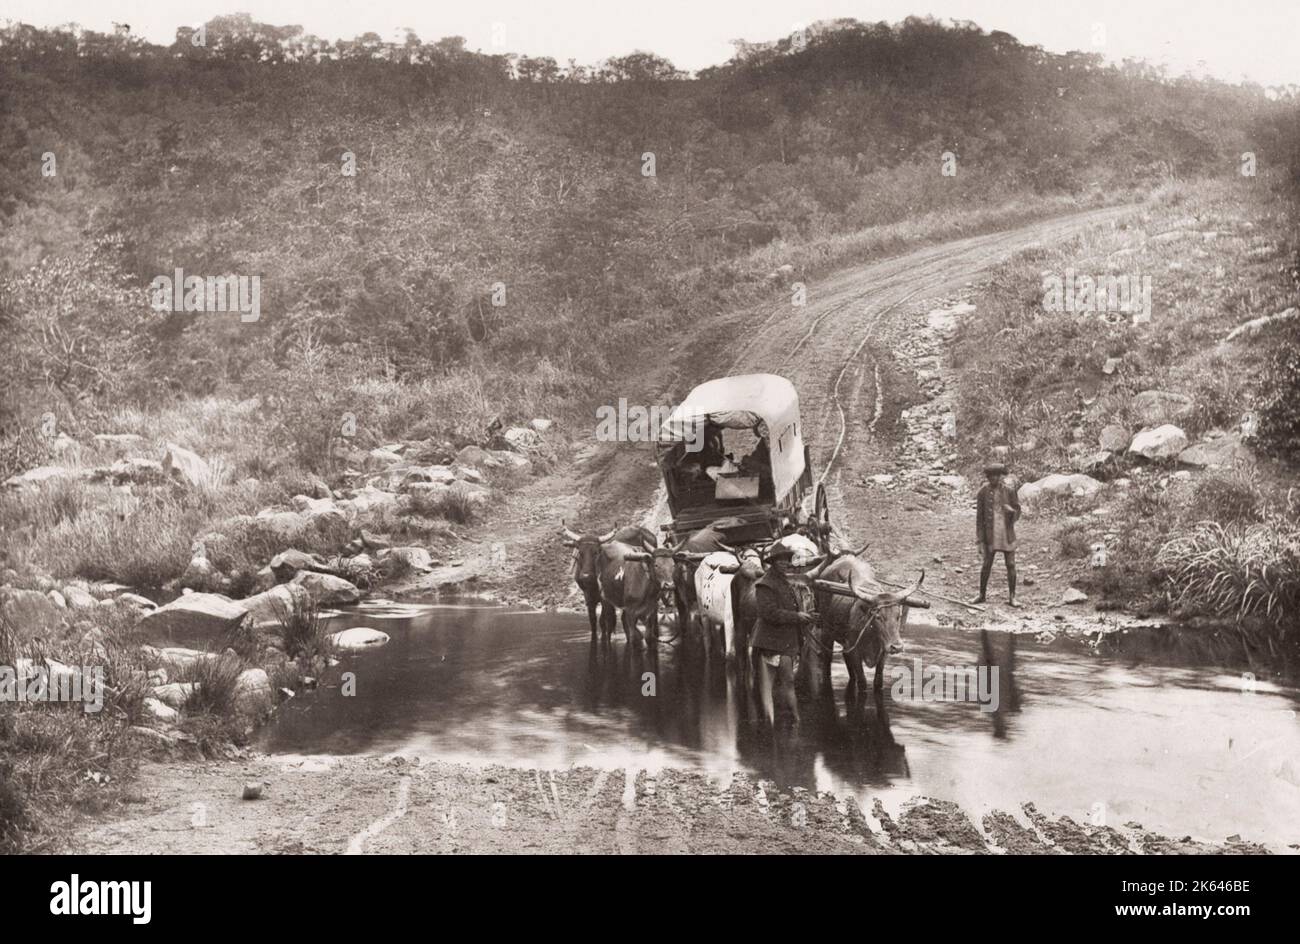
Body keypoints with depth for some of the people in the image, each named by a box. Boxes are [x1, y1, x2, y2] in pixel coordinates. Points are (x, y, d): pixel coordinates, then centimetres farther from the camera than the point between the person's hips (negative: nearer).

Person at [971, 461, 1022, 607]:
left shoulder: (1009, 491, -2)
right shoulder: (983, 493, -3)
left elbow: (1017, 513, 4)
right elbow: (979, 517, 0)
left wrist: (1011, 511, -21)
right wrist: (980, 540, -4)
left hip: (1007, 533, 1)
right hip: (990, 533, -1)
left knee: (1011, 565, 1)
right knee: (986, 565, 5)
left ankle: (1012, 597, 10)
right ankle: (982, 595, 21)